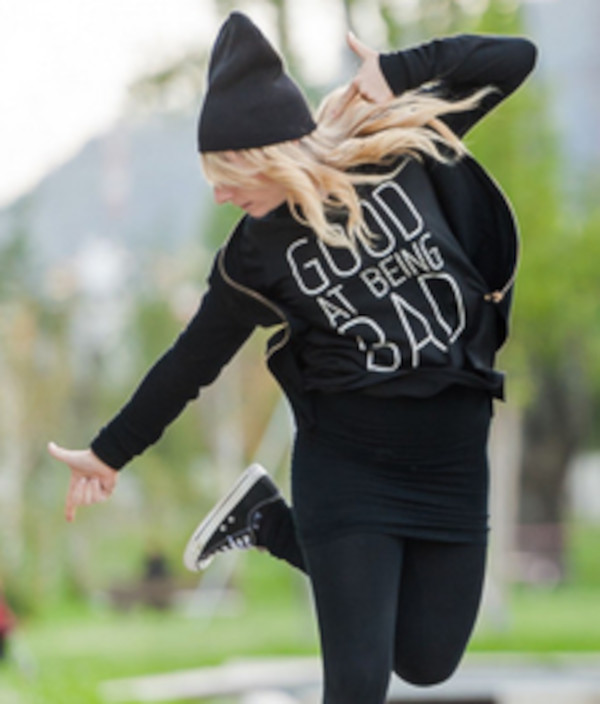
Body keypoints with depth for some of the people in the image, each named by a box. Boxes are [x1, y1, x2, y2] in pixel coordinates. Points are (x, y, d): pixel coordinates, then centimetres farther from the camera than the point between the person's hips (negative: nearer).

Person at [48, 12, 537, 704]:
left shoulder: (400, 149, -7)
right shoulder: (255, 255, -6)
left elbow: (512, 58, -6)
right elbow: (190, 362, 6)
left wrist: (394, 71, -13)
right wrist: (109, 453, 11)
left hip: (452, 464, 2)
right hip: (347, 470, -2)